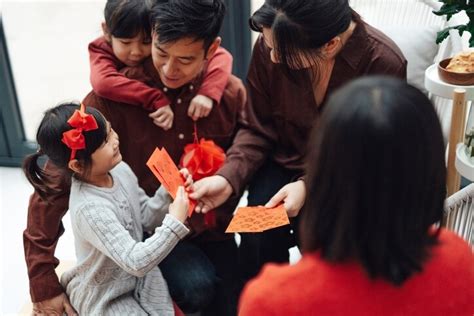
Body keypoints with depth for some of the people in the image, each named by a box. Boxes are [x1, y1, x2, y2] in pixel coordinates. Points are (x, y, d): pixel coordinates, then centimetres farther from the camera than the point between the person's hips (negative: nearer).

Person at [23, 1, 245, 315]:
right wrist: (43, 281, -17)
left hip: (207, 227, 3)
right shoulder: (115, 92, -19)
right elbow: (56, 182, -18)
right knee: (197, 286, -26)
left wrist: (212, 224, -12)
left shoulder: (231, 92, -9)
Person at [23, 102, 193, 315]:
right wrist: (174, 223, -31)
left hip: (140, 277, 7)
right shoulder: (90, 209, -32)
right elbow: (136, 262, -34)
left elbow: (146, 217, 3)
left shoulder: (120, 170, -9)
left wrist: (170, 190, -13)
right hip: (105, 297, -6)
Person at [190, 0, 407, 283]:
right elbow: (258, 130, -4)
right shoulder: (270, 47, -16)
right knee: (258, 243, -19)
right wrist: (228, 178, -21)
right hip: (286, 162, 2)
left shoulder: (385, 64, -23)